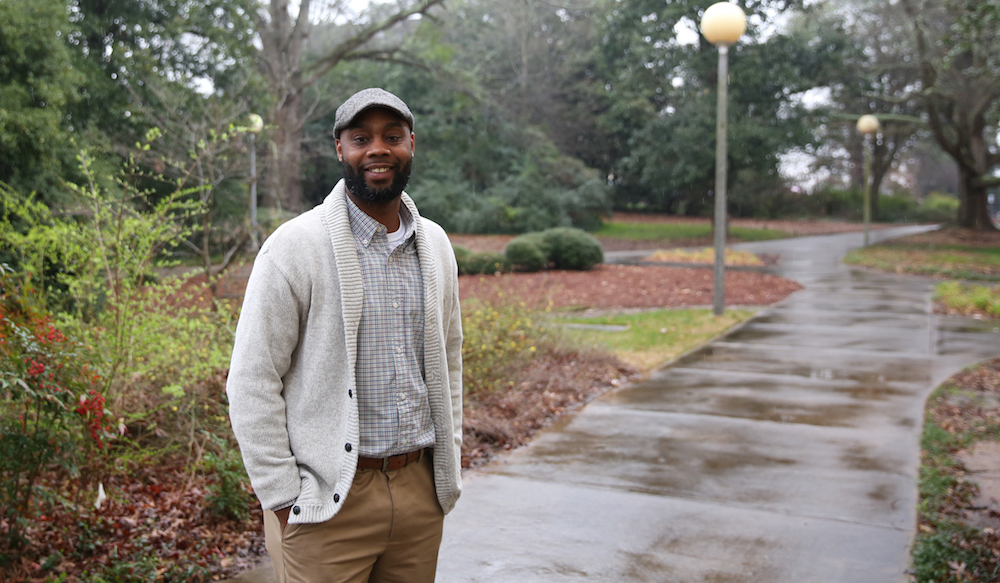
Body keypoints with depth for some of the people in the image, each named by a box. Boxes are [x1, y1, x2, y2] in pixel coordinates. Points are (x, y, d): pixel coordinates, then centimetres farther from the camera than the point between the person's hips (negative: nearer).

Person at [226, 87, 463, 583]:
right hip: (328, 503, -5)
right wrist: (282, 499, -11)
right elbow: (251, 383, -10)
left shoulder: (435, 244, 8)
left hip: (421, 488, 5)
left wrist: (450, 454, 11)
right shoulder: (296, 246, -9)